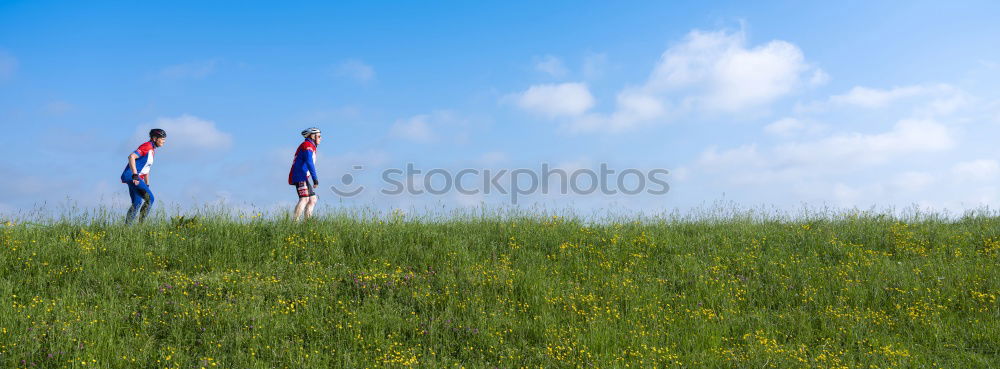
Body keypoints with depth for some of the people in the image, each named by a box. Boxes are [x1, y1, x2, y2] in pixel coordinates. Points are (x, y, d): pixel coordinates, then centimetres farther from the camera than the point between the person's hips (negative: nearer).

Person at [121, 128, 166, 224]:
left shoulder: (152, 150, 20)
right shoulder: (147, 146, -11)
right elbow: (131, 157, -24)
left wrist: (147, 185, 26)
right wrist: (135, 175, -30)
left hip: (137, 178, 10)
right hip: (131, 176, -10)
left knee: (137, 203, 10)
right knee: (150, 198, -14)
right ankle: (141, 224, -13)